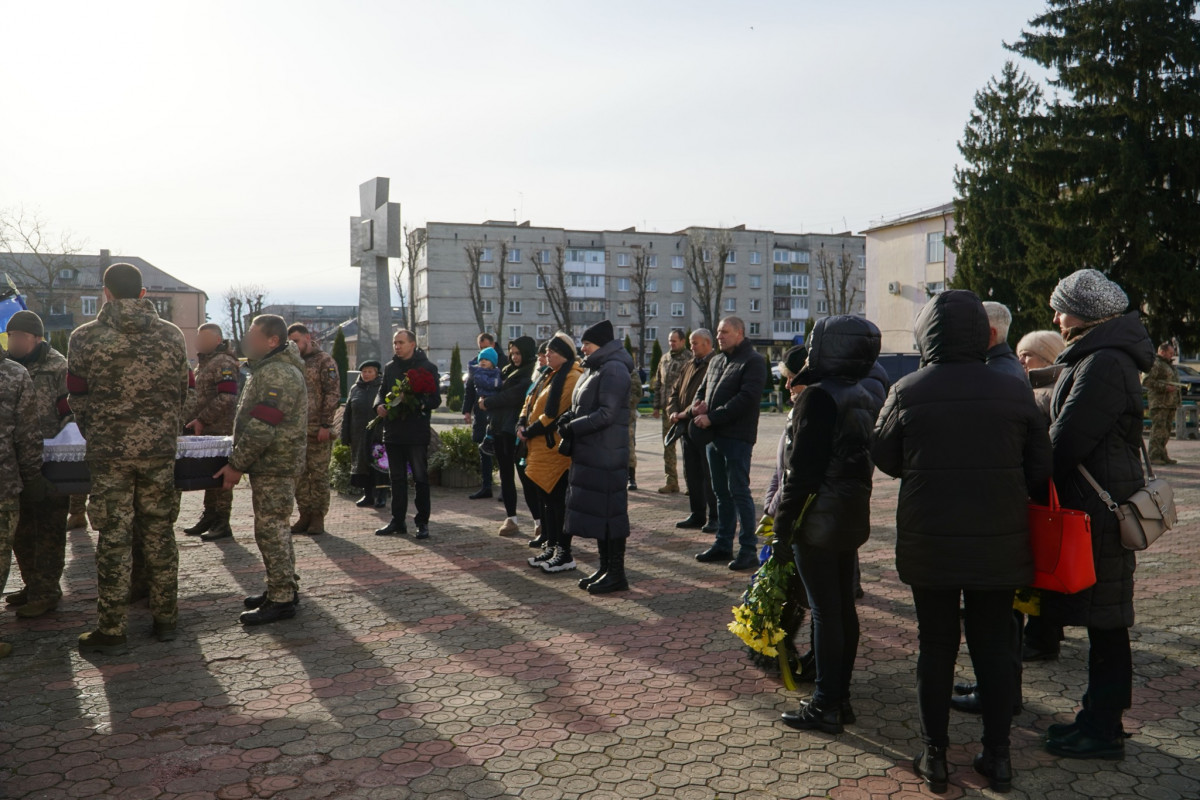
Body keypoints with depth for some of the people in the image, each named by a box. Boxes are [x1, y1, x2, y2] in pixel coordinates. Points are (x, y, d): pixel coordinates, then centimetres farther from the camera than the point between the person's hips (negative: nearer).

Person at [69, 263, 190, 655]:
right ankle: (165, 619, 19)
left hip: (109, 451, -2)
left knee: (114, 539, 4)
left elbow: (77, 399, 3)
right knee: (160, 534, 11)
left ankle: (112, 631, 11)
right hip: (160, 449, 2)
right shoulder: (172, 335, 1)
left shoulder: (85, 337, -4)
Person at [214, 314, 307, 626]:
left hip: (274, 465, -11)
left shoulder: (277, 374, -20)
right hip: (271, 463, 11)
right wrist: (239, 461, 21)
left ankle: (281, 599, 1)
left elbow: (261, 428, -24)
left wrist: (236, 465, -18)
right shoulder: (268, 369, 17)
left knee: (270, 529, -6)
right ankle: (284, 589, 26)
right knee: (274, 527, 16)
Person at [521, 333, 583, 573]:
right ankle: (551, 546, 23)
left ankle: (564, 554, 4)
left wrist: (529, 432, -11)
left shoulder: (571, 378, -15)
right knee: (546, 499, 14)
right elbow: (534, 404, 19)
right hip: (542, 449, 10)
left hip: (556, 450, -10)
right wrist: (523, 426, 5)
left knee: (558, 501, -4)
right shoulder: (553, 376, 18)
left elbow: (553, 413, -19)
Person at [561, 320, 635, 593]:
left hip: (607, 455, -10)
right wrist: (569, 420, 3)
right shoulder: (595, 368, 17)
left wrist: (573, 428, -17)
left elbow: (607, 414, -21)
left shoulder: (614, 370, -13)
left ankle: (617, 574, 4)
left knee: (609, 510, -4)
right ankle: (605, 567, 23)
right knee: (594, 509, 13)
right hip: (590, 453, 10)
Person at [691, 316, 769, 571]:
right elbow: (703, 388, 25)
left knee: (739, 492, -6)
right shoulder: (717, 361, 18)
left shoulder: (753, 362, -8)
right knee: (721, 493, 13)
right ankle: (723, 544, 22)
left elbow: (747, 398, -18)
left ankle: (749, 549, 1)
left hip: (737, 437, -8)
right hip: (714, 435, 8)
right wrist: (698, 404, 0)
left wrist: (712, 417, -18)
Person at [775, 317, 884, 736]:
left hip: (818, 521, -8)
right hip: (853, 517, 8)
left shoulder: (819, 397, -17)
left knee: (825, 611, -2)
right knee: (844, 608, 13)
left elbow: (803, 470, -19)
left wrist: (783, 528, -13)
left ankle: (826, 707, 6)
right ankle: (840, 697, 24)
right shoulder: (867, 399, 10)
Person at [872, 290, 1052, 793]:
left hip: (928, 542, -1)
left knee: (935, 646, 10)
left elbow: (885, 458, 2)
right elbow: (1040, 470, 1)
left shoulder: (907, 392, -10)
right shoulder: (1014, 392, -4)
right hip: (999, 543, 2)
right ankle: (997, 756, 22)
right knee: (994, 647, 14)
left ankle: (934, 755, 18)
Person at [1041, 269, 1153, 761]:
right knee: (1102, 624, 16)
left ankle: (1103, 731, 11)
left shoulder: (1103, 364, -19)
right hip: (1098, 509, 10)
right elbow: (1068, 433, 17)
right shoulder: (1102, 357, 14)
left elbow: (1066, 442, -20)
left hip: (1099, 514, -10)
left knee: (1104, 624, 0)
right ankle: (1099, 716, 27)